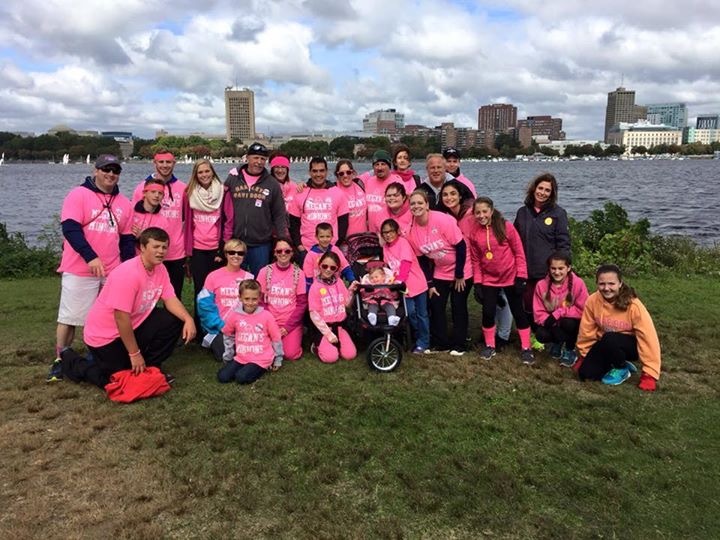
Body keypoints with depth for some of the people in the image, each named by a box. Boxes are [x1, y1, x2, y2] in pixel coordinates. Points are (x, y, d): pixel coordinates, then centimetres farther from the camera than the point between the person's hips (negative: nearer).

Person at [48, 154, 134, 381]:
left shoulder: (124, 203, 12)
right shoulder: (78, 194, -3)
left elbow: (127, 239, 16)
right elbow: (70, 228, -14)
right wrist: (91, 257, -22)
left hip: (112, 272, 4)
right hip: (79, 270, -4)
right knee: (69, 317, 3)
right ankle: (60, 361, 14)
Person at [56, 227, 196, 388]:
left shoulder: (160, 269, -3)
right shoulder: (128, 273, -29)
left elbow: (170, 299, -6)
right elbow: (121, 318, -29)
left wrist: (188, 318, -26)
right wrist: (134, 354, -24)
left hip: (134, 326, 7)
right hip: (106, 335, -7)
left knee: (174, 321, -10)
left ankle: (150, 368, 6)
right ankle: (70, 360, 16)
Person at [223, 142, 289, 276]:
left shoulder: (272, 183, 3)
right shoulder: (233, 179, 4)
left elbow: (279, 215, 4)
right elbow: (225, 210, 7)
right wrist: (224, 238, 4)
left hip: (261, 244, -1)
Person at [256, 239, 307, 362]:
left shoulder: (298, 273, -3)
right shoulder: (265, 271, -2)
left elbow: (302, 303, -3)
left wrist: (287, 326, -11)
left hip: (292, 323, -1)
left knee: (291, 354, -20)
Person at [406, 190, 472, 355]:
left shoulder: (443, 220, -25)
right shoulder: (412, 229, -9)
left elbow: (461, 246, -20)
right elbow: (422, 259, 0)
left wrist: (459, 275, -15)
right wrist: (429, 284, -1)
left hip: (461, 271, -5)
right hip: (439, 273, 5)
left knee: (458, 306, 2)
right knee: (436, 305, 2)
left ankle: (459, 345, 16)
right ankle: (440, 343, 17)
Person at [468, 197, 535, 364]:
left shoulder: (506, 227, -12)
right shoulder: (474, 233, -3)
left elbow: (519, 252, -8)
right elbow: (475, 260, 3)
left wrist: (521, 277, -11)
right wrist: (477, 283, -1)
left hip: (511, 277, -2)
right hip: (489, 279, 2)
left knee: (518, 312, 6)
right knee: (488, 312, 3)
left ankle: (526, 349, 17)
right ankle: (489, 346, 22)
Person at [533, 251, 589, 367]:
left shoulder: (578, 283, -19)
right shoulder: (541, 285, -12)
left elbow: (582, 310, -19)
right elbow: (538, 313, -8)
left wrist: (559, 313, -29)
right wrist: (549, 320, -29)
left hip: (571, 323, -2)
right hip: (552, 325, 2)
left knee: (568, 322, -34)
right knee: (541, 335, -27)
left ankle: (570, 351, -2)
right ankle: (557, 343, 13)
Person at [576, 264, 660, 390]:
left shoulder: (633, 305, -26)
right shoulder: (592, 301, -17)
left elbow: (648, 337, -23)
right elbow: (587, 331, -3)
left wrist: (649, 374, -22)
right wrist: (584, 355, 8)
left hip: (631, 346, -3)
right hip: (605, 345, 4)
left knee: (609, 339, -36)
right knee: (586, 374, -17)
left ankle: (622, 369, -6)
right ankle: (618, 361, 10)